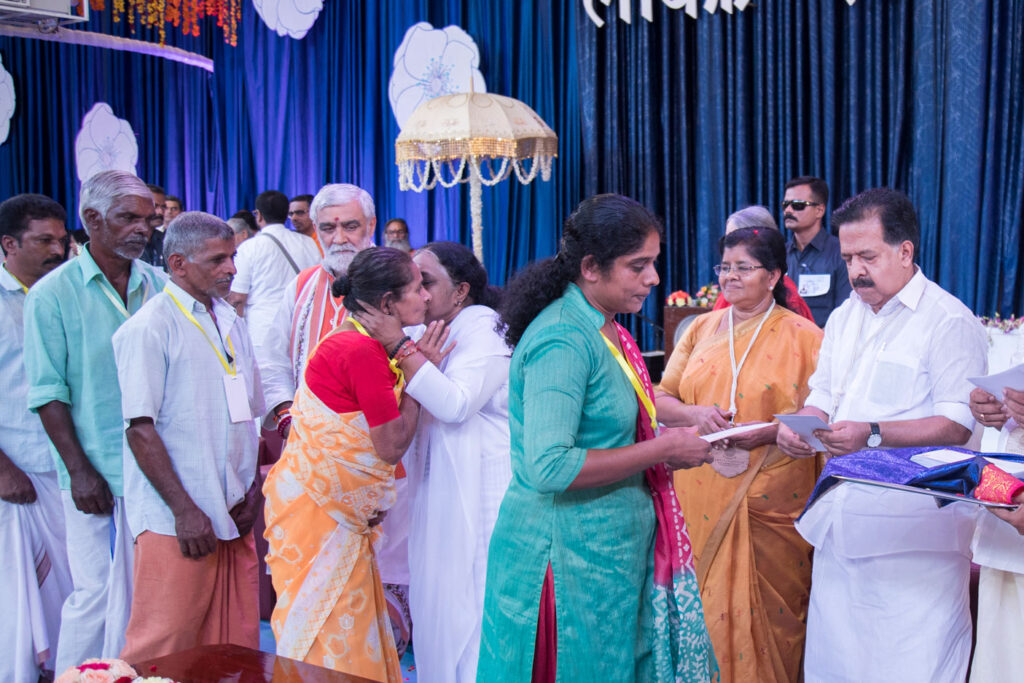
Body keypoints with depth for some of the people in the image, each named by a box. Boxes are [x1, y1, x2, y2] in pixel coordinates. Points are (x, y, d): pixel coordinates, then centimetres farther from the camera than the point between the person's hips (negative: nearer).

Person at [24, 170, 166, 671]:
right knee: (96, 593, 3)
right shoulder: (52, 295, -5)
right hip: (98, 476, -4)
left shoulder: (160, 286, 6)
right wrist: (79, 470, -11)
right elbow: (48, 393, -6)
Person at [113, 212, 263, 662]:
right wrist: (185, 511, -14)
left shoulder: (231, 322, 14)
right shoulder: (149, 328, -8)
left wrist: (253, 494, 8)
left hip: (233, 517, 7)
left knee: (236, 647, 10)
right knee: (164, 650, 0)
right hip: (177, 522, -6)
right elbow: (141, 430, -12)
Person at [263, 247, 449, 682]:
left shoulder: (362, 344, 9)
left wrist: (415, 365, -1)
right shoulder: (362, 351, -21)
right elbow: (392, 446, -18)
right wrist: (416, 372, -11)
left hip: (340, 510, 10)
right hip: (317, 510, -9)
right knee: (327, 631, 2)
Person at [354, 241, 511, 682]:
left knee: (465, 606, -2)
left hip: (477, 492, -8)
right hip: (439, 491, 8)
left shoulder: (482, 331, -10)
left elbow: (456, 404, -26)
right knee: (436, 602, 12)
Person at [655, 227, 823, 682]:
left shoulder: (803, 335, 0)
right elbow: (660, 400, 11)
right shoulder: (701, 329, 12)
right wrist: (696, 414, -9)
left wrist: (770, 430, -18)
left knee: (765, 609, 2)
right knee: (704, 603, 9)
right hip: (702, 497, 4)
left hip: (770, 501, -3)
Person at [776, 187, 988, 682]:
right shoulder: (844, 317, 15)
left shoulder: (949, 320, -9)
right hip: (842, 519, 7)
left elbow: (958, 424, -16)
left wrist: (873, 434, -26)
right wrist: (800, 424, -1)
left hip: (912, 531, -7)